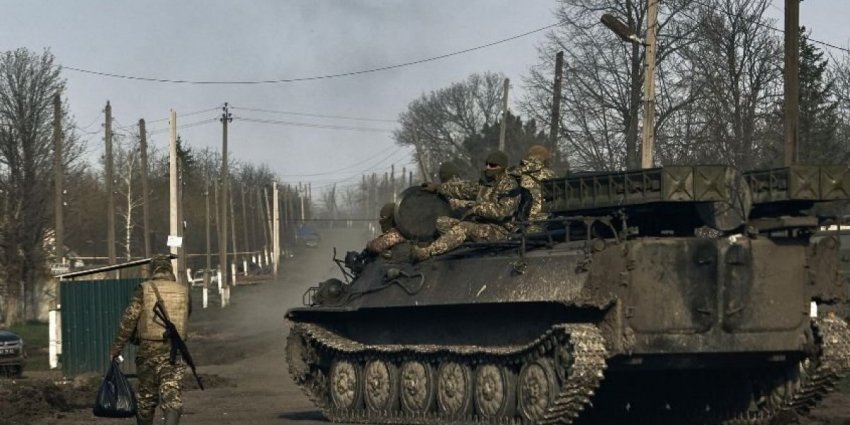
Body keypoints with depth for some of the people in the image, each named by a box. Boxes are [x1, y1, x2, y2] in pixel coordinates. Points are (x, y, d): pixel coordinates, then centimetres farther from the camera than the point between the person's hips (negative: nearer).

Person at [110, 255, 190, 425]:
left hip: (148, 349, 0)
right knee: (172, 395, -6)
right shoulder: (183, 291, 5)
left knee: (146, 396, 14)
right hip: (174, 351, 1)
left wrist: (117, 346, -1)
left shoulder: (144, 289, -3)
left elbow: (129, 319, -6)